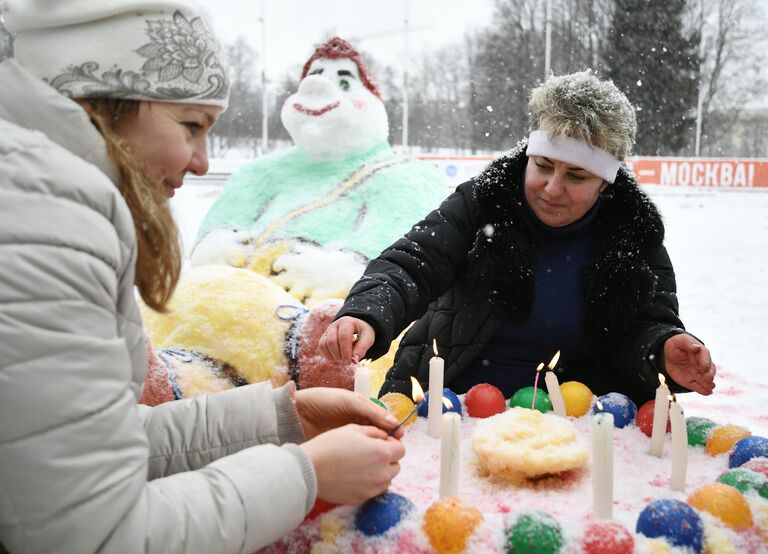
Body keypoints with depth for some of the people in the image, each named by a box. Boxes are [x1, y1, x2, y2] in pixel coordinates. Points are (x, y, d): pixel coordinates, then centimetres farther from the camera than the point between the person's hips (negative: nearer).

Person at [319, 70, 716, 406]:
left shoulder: (636, 233, -2)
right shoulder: (483, 203, -7)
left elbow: (646, 327, -1)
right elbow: (409, 267, -14)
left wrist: (665, 353, -25)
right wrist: (366, 316, -34)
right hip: (452, 401, -2)